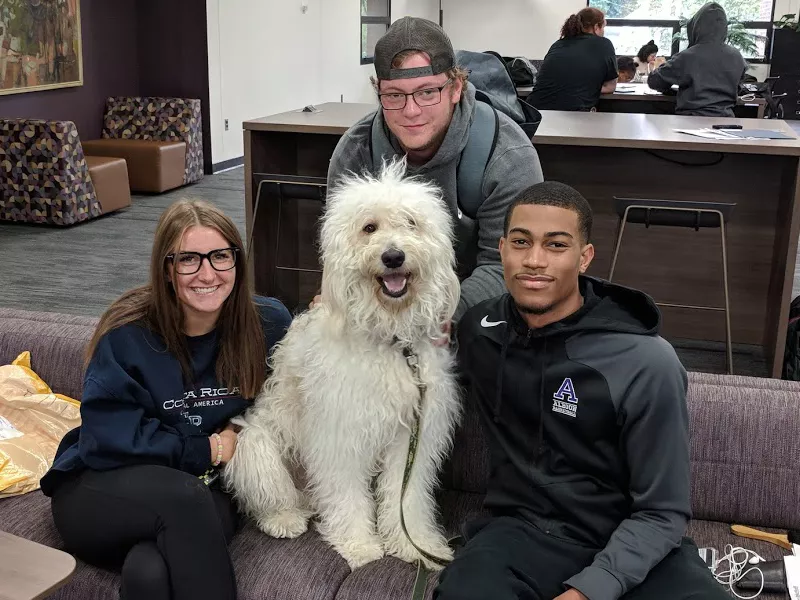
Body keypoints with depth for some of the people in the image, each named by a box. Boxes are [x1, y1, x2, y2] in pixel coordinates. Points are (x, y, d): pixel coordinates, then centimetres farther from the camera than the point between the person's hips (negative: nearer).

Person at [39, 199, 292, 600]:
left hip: (205, 494, 1)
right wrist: (211, 450, -9)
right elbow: (109, 441, -14)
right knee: (184, 497, -35)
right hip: (101, 494, 0)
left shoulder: (267, 324, -4)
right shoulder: (127, 335, -13)